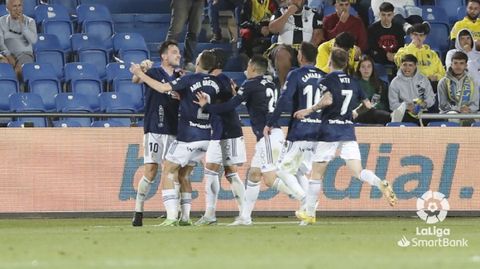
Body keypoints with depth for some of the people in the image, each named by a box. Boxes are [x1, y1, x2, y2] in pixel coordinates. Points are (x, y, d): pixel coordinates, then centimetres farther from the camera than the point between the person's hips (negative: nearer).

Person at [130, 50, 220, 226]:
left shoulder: (190, 79, -12)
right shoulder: (215, 84, 6)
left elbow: (162, 88, -17)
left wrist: (141, 74, -6)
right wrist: (181, 96, 23)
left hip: (187, 137, -6)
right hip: (206, 138, 6)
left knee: (168, 174, 2)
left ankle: (172, 217, -11)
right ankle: (185, 217, 13)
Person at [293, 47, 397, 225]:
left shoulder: (325, 81, -4)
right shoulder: (353, 82, 12)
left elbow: (328, 100, -23)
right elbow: (367, 105, 16)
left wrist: (309, 110, -12)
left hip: (329, 131, -4)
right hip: (348, 131, 4)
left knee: (317, 173, 8)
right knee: (358, 172, -4)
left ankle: (310, 214, 12)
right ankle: (381, 184, -34)